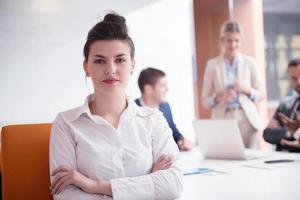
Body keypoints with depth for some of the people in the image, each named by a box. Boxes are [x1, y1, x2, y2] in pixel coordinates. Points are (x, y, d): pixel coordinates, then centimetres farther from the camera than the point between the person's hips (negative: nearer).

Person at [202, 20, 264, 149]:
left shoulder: (249, 62, 6)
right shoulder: (212, 65, 2)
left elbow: (261, 94, 10)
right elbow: (205, 100, 4)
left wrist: (247, 90, -9)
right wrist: (219, 97, -15)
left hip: (247, 121, 1)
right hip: (222, 122, -1)